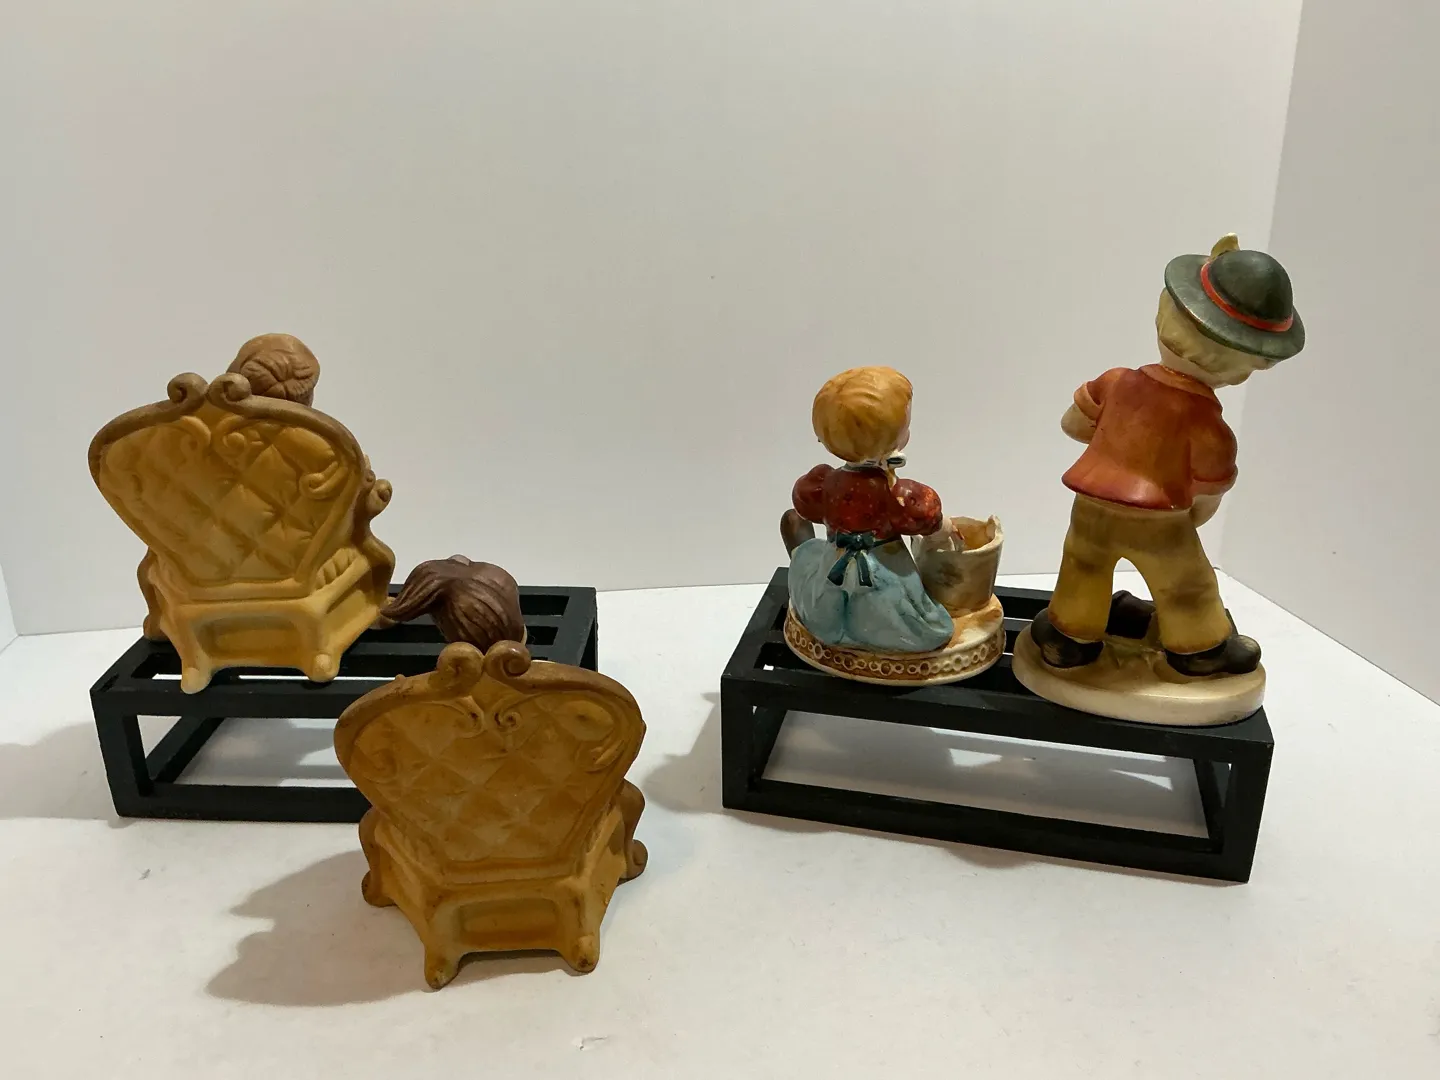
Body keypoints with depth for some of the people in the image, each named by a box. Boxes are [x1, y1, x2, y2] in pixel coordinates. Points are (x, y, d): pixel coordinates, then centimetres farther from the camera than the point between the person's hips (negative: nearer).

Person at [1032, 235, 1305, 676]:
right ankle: (1200, 647, 42)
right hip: (1159, 525, -2)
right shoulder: (1206, 423, -16)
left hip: (1092, 510, 3)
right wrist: (1188, 521, 16)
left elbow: (1072, 424, 9)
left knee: (1084, 569, 24)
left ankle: (1069, 635, 39)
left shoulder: (1120, 381, -7)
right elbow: (1208, 497, -5)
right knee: (1185, 586, 21)